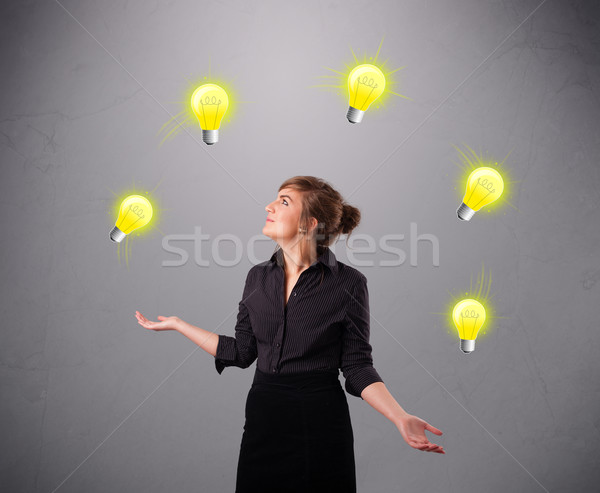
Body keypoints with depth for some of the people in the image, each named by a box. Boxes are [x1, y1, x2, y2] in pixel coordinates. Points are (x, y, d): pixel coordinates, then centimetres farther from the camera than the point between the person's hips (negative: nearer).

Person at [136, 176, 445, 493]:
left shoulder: (348, 283, -10)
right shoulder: (258, 277, 3)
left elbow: (357, 366, -7)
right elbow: (242, 352, 8)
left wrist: (401, 418, -20)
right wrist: (177, 324, 10)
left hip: (321, 422, -4)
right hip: (263, 417, 4)